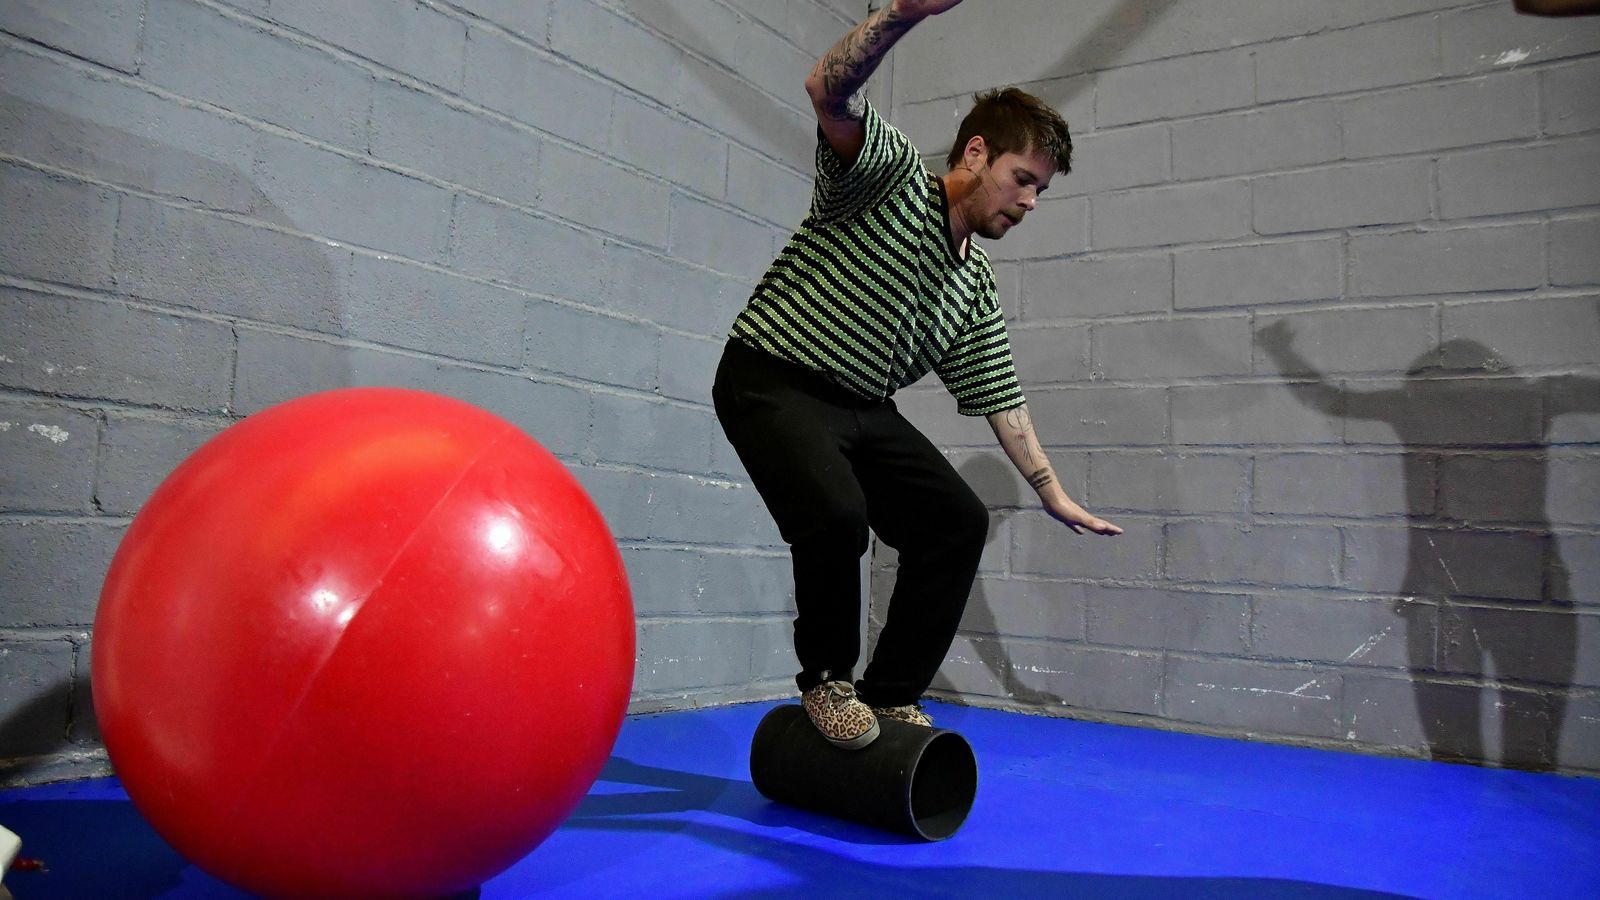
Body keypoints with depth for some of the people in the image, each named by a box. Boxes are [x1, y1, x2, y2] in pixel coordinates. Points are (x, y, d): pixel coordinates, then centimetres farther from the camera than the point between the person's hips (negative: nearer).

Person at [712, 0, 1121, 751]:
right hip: (774, 381, -8)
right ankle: (826, 679, -3)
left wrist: (1052, 492, 12)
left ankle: (891, 695, 11)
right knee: (836, 511, -30)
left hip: (863, 407, 8)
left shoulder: (977, 286, 11)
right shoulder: (891, 176, -8)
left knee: (957, 520, 1)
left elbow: (999, 397, 14)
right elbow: (829, 91, -26)